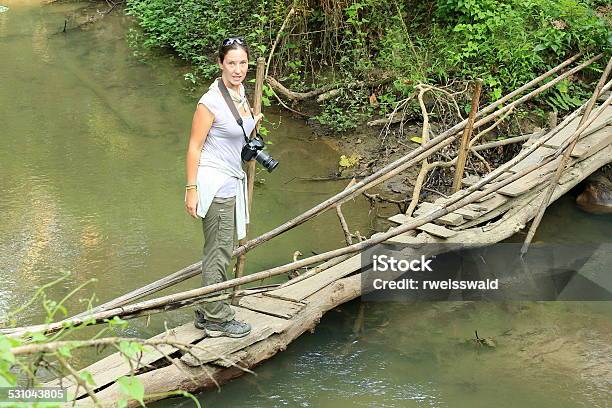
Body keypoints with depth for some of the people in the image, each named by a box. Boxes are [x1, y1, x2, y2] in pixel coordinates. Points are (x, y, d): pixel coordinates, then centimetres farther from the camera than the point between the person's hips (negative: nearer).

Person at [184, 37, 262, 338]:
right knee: (218, 252, 0)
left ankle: (206, 313, 27)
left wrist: (251, 123, 10)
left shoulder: (240, 92, 8)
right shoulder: (211, 101, -18)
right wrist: (191, 189, -16)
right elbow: (194, 146, -15)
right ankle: (217, 319, 12)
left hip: (232, 181, 9)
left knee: (220, 249, 16)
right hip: (214, 182, -9)